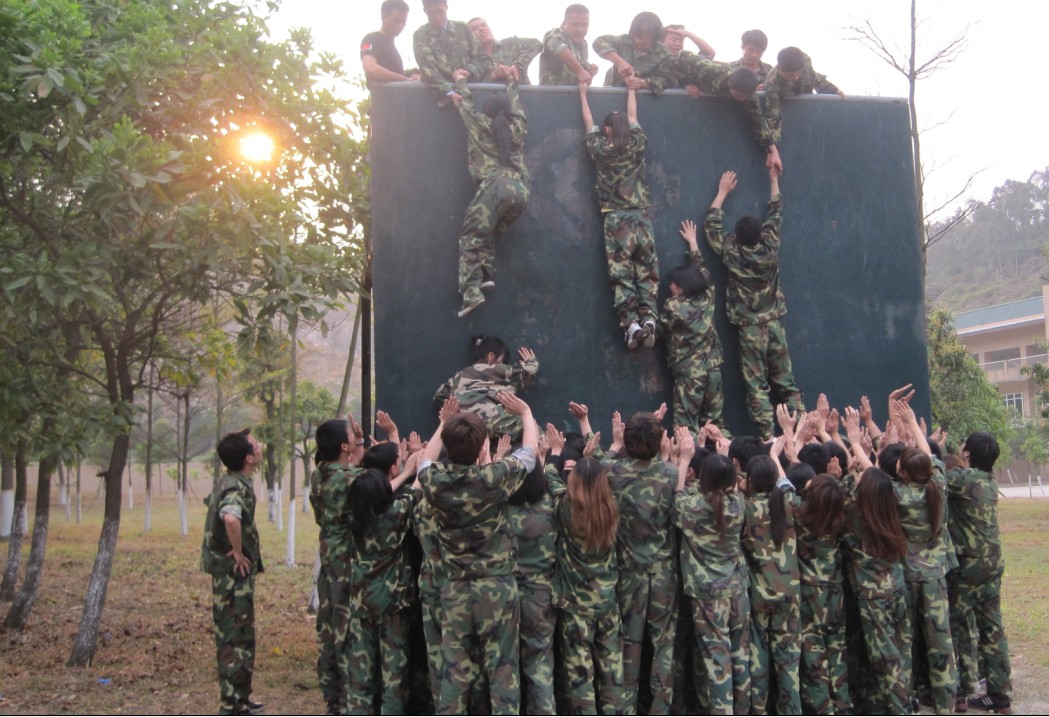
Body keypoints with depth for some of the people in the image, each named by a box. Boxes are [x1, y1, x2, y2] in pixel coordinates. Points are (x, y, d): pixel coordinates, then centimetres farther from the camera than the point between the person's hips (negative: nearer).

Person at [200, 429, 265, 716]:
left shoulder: (228, 482, 10)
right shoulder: (237, 487, -21)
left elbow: (212, 505, 30)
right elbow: (231, 519, -43)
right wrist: (238, 552, -27)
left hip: (229, 573, 10)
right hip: (235, 573, -10)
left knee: (235, 637, 17)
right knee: (237, 640, -4)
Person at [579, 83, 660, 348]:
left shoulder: (600, 150, 0)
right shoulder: (637, 145, 5)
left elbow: (589, 123, 15)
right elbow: (632, 117, 21)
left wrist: (583, 92, 26)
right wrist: (631, 89, 34)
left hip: (616, 221, -2)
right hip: (641, 218, 2)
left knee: (621, 275, -4)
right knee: (647, 273, 1)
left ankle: (631, 323, -13)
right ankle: (648, 319, -14)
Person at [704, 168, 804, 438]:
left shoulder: (732, 253, -9)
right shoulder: (770, 249, -3)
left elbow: (712, 224, 3)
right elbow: (775, 215, 12)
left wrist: (723, 191, 13)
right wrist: (774, 180, 23)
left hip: (750, 327, -3)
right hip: (774, 323, 3)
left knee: (757, 386, -3)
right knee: (785, 381, 7)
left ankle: (767, 435, -9)